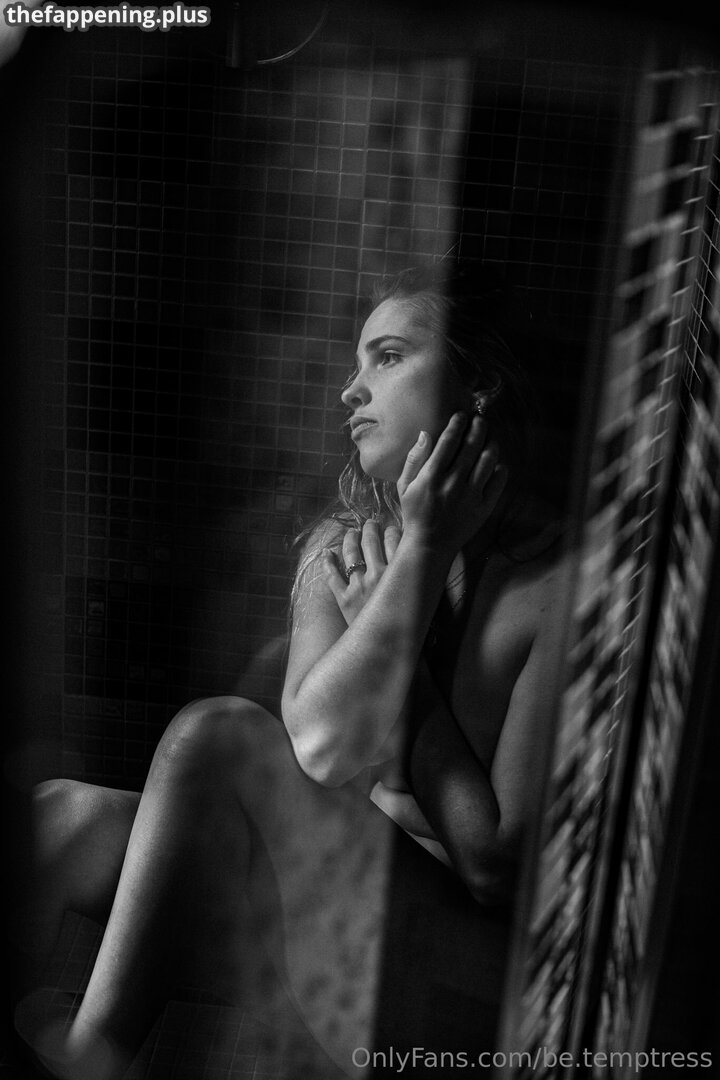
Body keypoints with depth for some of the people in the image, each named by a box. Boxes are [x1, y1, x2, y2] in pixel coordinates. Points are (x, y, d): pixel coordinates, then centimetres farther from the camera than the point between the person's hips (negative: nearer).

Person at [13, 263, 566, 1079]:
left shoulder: (557, 592, -12)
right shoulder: (339, 547, 4)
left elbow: (494, 862, -14)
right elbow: (321, 744, -13)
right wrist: (420, 552, -13)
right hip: (315, 900, 6)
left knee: (219, 737, -25)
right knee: (59, 817, -13)